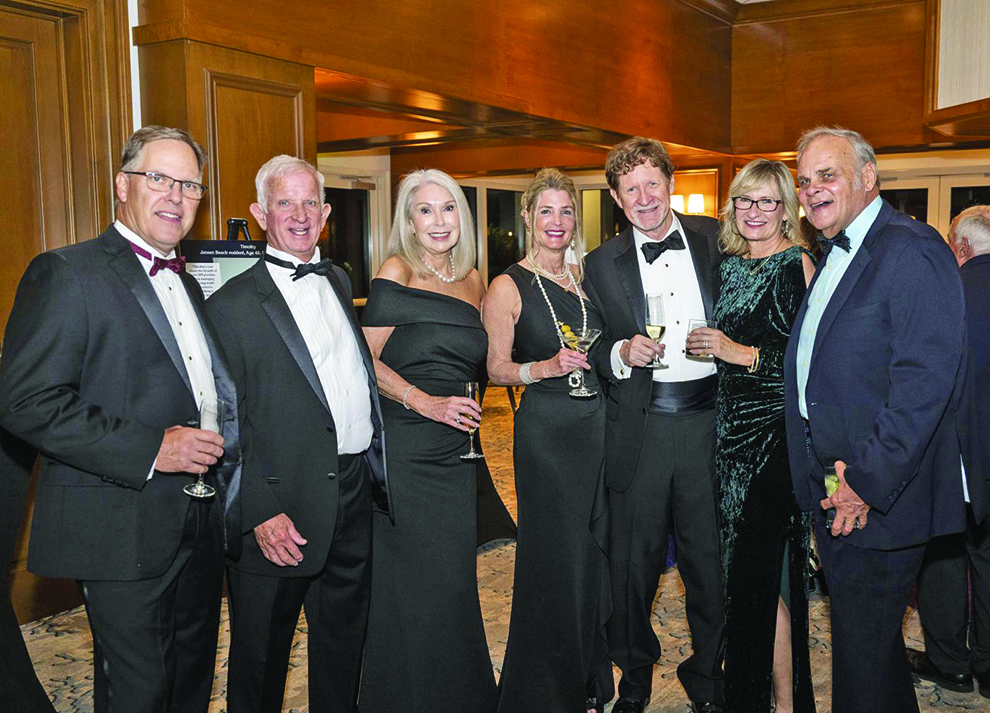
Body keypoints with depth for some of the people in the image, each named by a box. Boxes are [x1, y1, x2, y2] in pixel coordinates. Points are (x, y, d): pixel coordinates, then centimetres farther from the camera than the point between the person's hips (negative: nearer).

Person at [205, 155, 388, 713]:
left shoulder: (338, 280, 11)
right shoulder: (232, 306, -10)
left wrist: (377, 462, 14)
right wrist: (262, 513, -18)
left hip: (355, 496, 6)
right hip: (285, 509, -6)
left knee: (345, 641, 21)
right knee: (262, 655, 11)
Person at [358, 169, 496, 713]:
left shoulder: (472, 279, 12)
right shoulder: (397, 273, -5)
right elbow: (367, 361, -9)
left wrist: (467, 410, 7)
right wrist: (426, 403, -18)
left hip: (456, 450, 5)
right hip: (405, 448, -5)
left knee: (455, 578, 10)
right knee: (411, 582, 1)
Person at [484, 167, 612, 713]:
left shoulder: (585, 276, 10)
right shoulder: (508, 286, -5)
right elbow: (495, 368, -6)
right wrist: (544, 367, -21)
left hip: (596, 423, 5)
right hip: (545, 429, -5)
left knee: (592, 555, 12)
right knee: (556, 560, 0)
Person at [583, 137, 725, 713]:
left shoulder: (715, 239, 8)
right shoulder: (602, 265, 6)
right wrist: (622, 353, -13)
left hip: (708, 421, 1)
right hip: (639, 428, 0)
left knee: (711, 557, 8)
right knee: (635, 560, 7)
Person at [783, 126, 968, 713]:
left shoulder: (911, 250, -15)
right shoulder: (834, 256, 16)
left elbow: (923, 381, -23)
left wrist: (869, 480, -24)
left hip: (881, 494, -9)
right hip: (834, 489, 9)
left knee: (864, 649, 2)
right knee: (863, 636, 22)